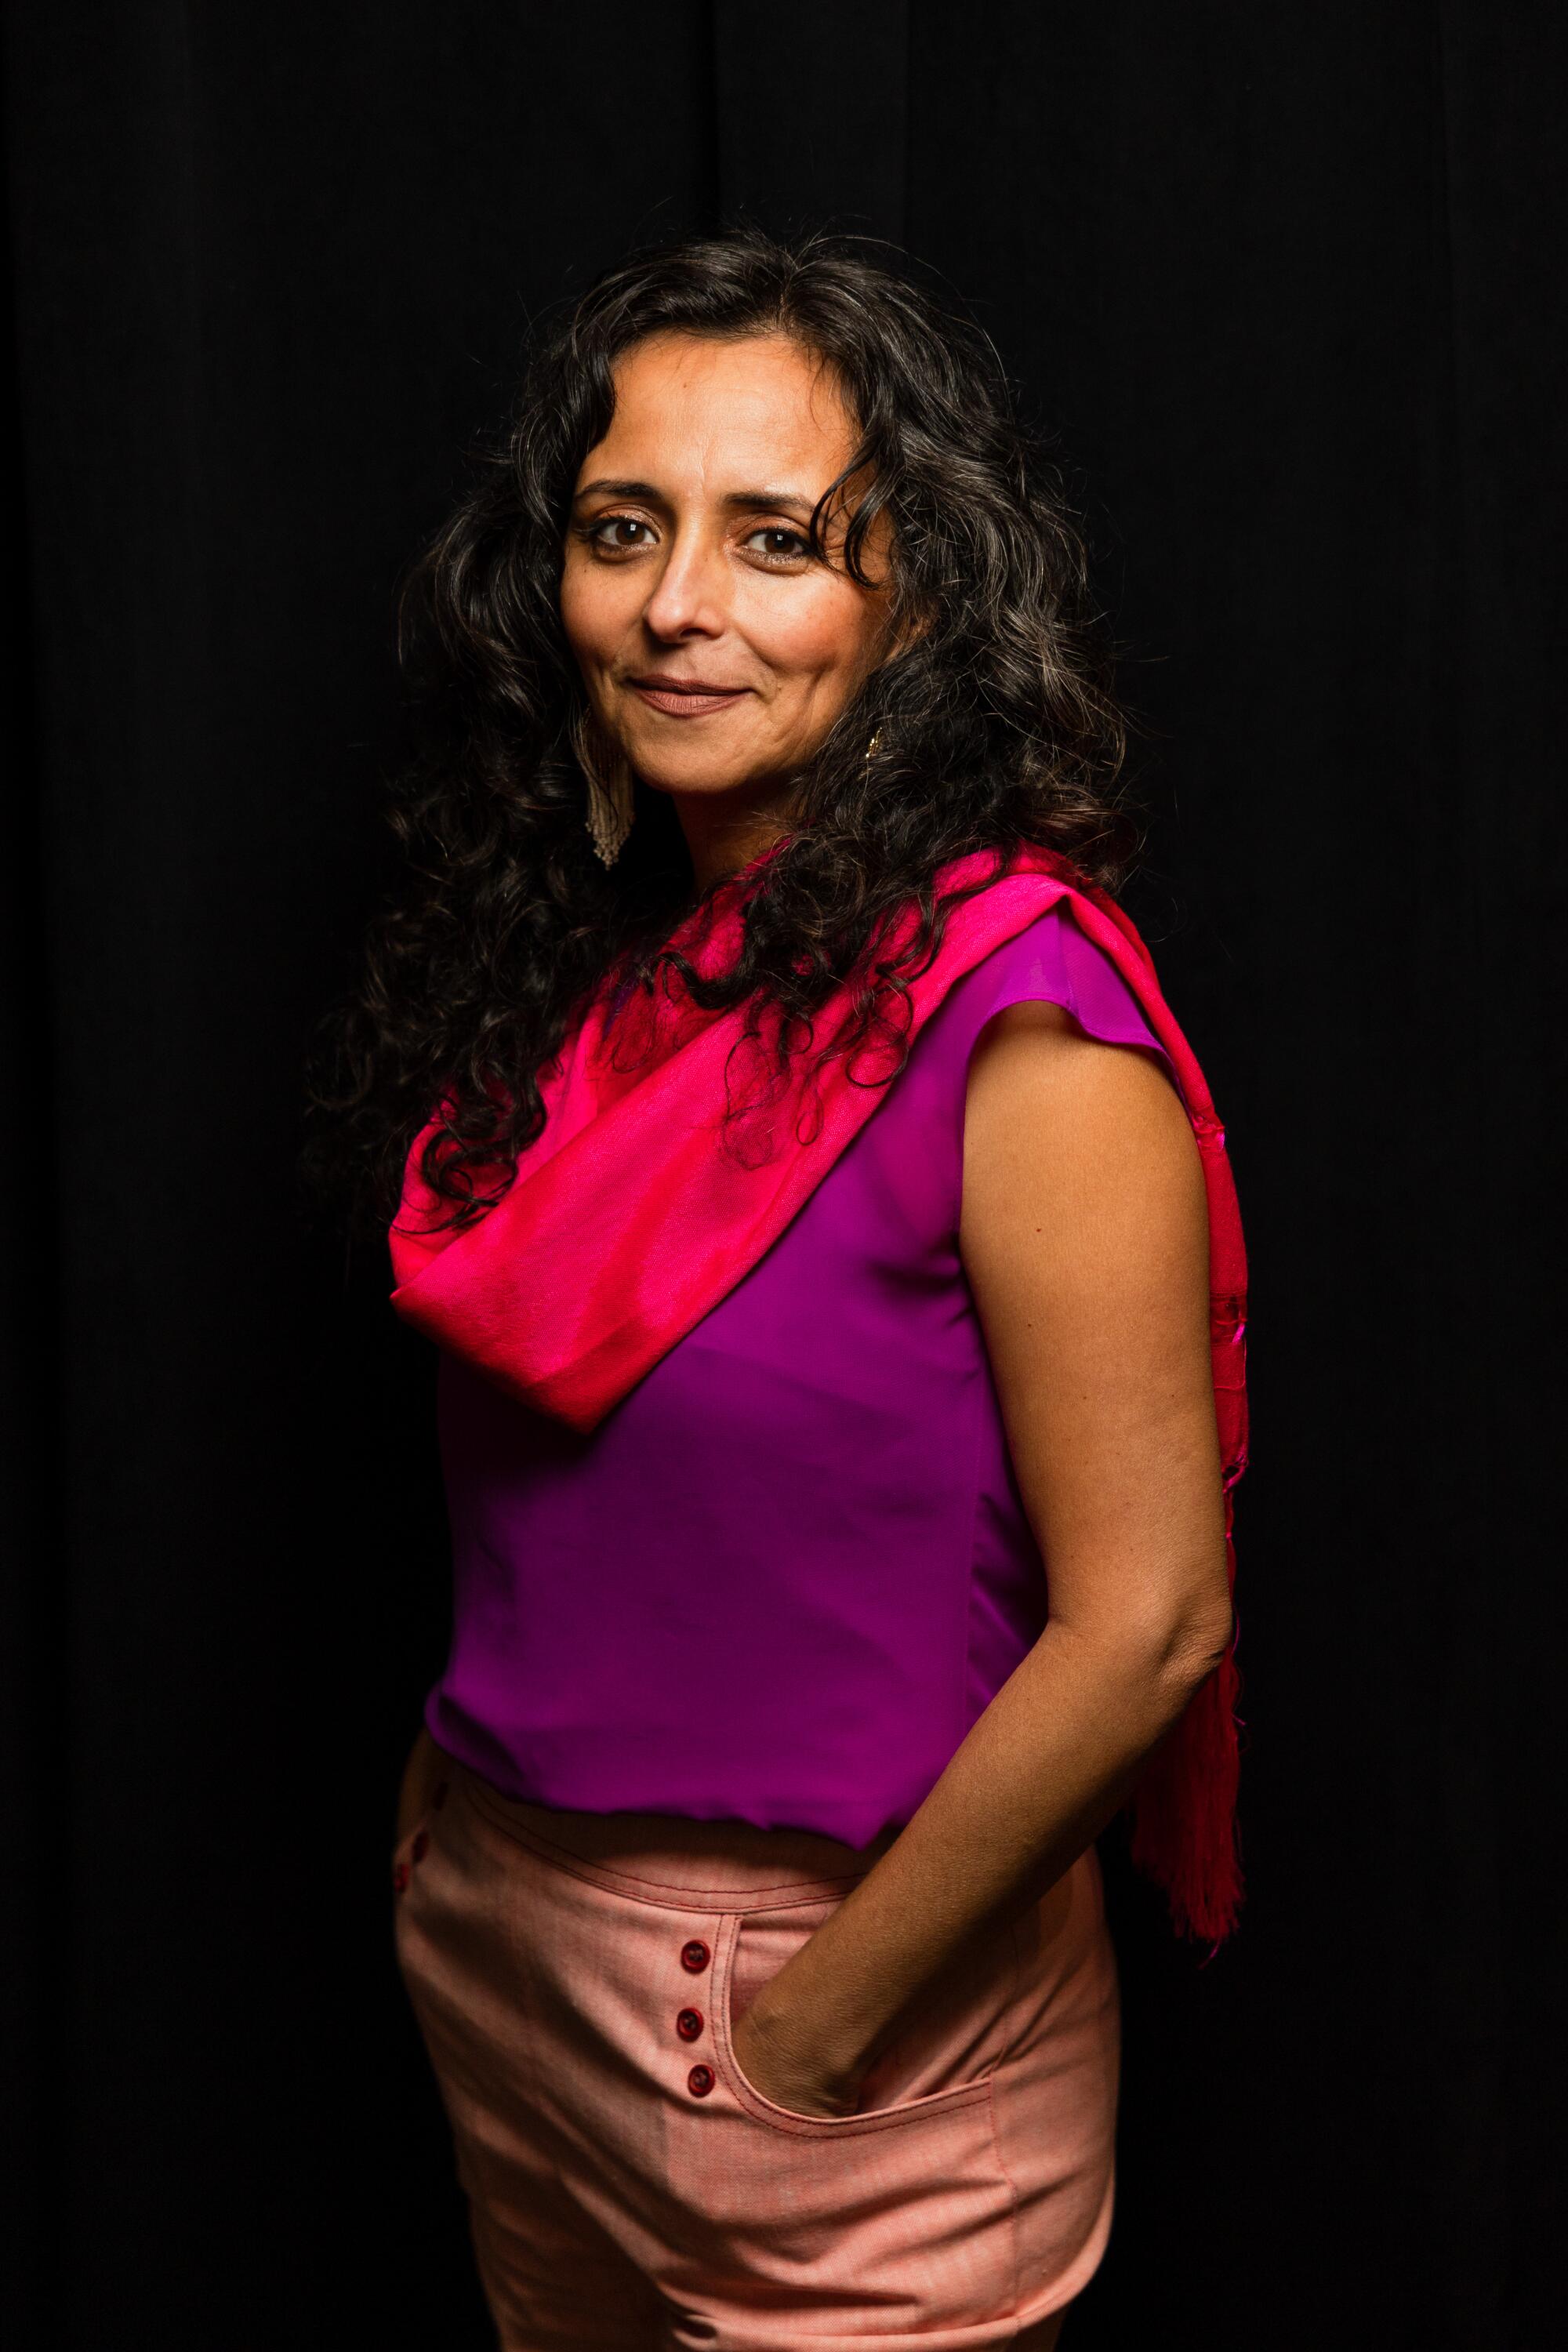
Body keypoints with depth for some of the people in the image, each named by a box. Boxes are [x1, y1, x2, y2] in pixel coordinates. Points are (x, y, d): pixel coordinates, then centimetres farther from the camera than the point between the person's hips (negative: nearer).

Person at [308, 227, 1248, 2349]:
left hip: (841, 1969, -6)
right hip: (498, 1939, 7)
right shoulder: (589, 963, 0)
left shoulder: (1019, 1017, -21)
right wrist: (453, 1803, 7)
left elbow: (1143, 1623, -22)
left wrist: (820, 2028, -16)